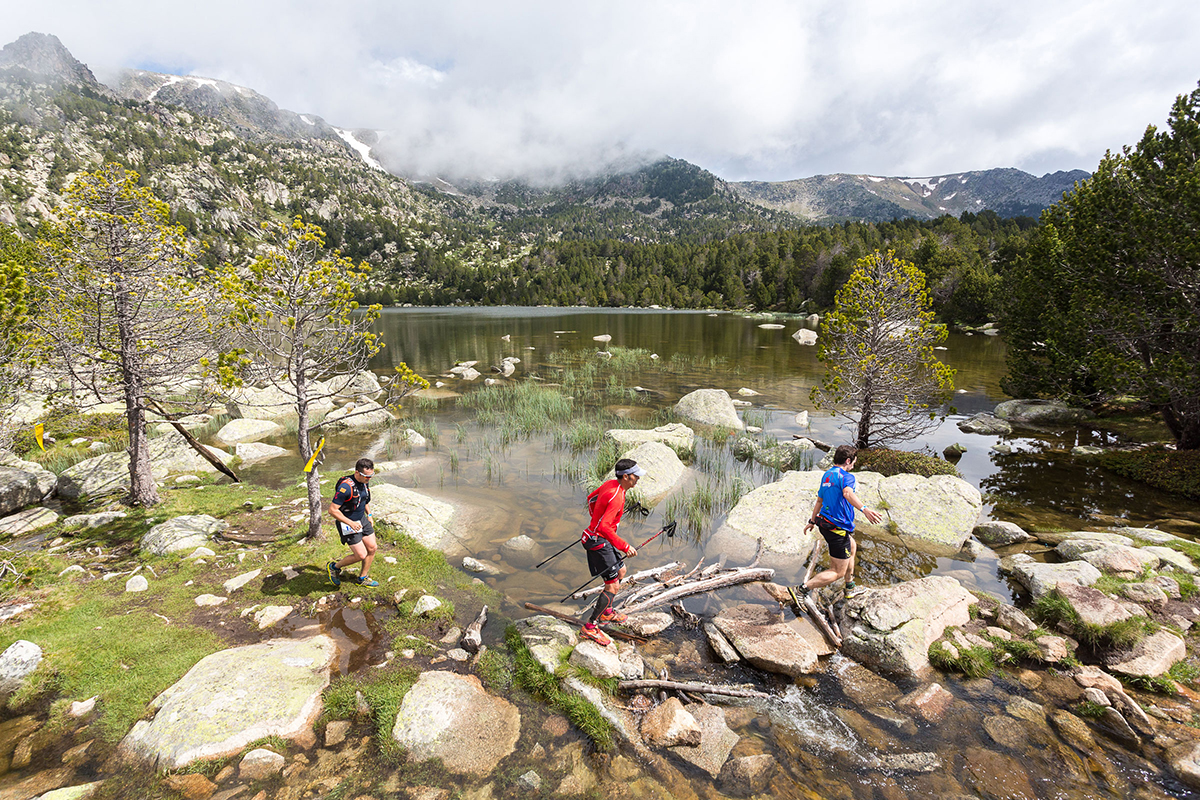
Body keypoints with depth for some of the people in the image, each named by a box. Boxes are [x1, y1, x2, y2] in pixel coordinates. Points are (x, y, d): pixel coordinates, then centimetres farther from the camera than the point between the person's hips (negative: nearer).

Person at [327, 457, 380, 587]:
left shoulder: (365, 482, -2)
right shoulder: (345, 487, -29)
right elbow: (332, 510, -26)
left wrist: (369, 515, 12)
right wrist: (351, 523, -27)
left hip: (362, 519, 8)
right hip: (347, 523, -8)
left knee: (372, 548, 8)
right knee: (361, 555, -6)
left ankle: (362, 578, 26)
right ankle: (334, 567, 20)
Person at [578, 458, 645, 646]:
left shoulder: (609, 484, 2)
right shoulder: (617, 497, -27)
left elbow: (591, 499, 18)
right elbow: (604, 527, -33)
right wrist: (624, 546, -31)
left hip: (597, 537, 10)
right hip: (599, 542, -10)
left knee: (620, 571, 23)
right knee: (613, 586, -6)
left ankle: (606, 612, 37)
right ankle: (590, 626, 3)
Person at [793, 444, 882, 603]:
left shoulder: (827, 474, 13)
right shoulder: (846, 476, -14)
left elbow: (819, 500, 23)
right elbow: (847, 493, -38)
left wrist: (812, 521, 31)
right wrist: (864, 509, -51)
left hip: (825, 522, 10)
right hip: (838, 528, -10)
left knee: (852, 547, 33)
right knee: (838, 572, 0)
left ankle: (850, 588, 43)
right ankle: (802, 590, -6)